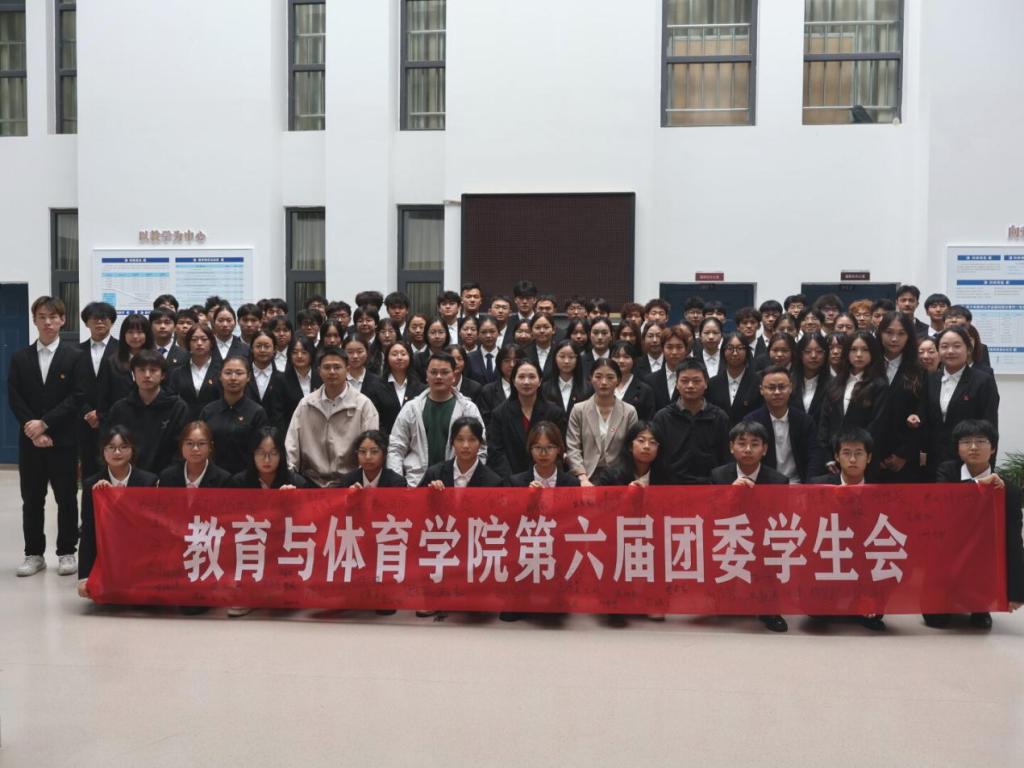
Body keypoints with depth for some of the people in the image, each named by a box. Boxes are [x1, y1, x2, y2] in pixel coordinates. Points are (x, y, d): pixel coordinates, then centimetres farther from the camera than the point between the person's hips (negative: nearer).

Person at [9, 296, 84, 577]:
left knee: (66, 499, 3)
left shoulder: (75, 357, 0)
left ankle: (66, 552, 13)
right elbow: (14, 399, 1)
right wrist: (33, 430, -11)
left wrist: (45, 423, -15)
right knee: (31, 500, 7)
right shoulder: (20, 358, 8)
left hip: (63, 440, -2)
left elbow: (77, 398, -8)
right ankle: (34, 554, 17)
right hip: (30, 440, 3)